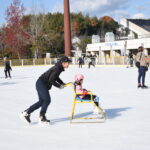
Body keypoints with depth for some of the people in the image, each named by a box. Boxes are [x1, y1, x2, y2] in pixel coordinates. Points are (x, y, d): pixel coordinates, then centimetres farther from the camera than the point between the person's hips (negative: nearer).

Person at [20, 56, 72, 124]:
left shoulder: (59, 68, 9)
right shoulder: (57, 69, -22)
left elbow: (56, 77, 25)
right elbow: (51, 80, -25)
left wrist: (63, 84, 13)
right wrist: (59, 86, -15)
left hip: (42, 84, 10)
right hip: (41, 84, -10)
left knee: (42, 101, 11)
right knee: (47, 100, -9)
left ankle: (26, 113, 15)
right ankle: (41, 117, 2)